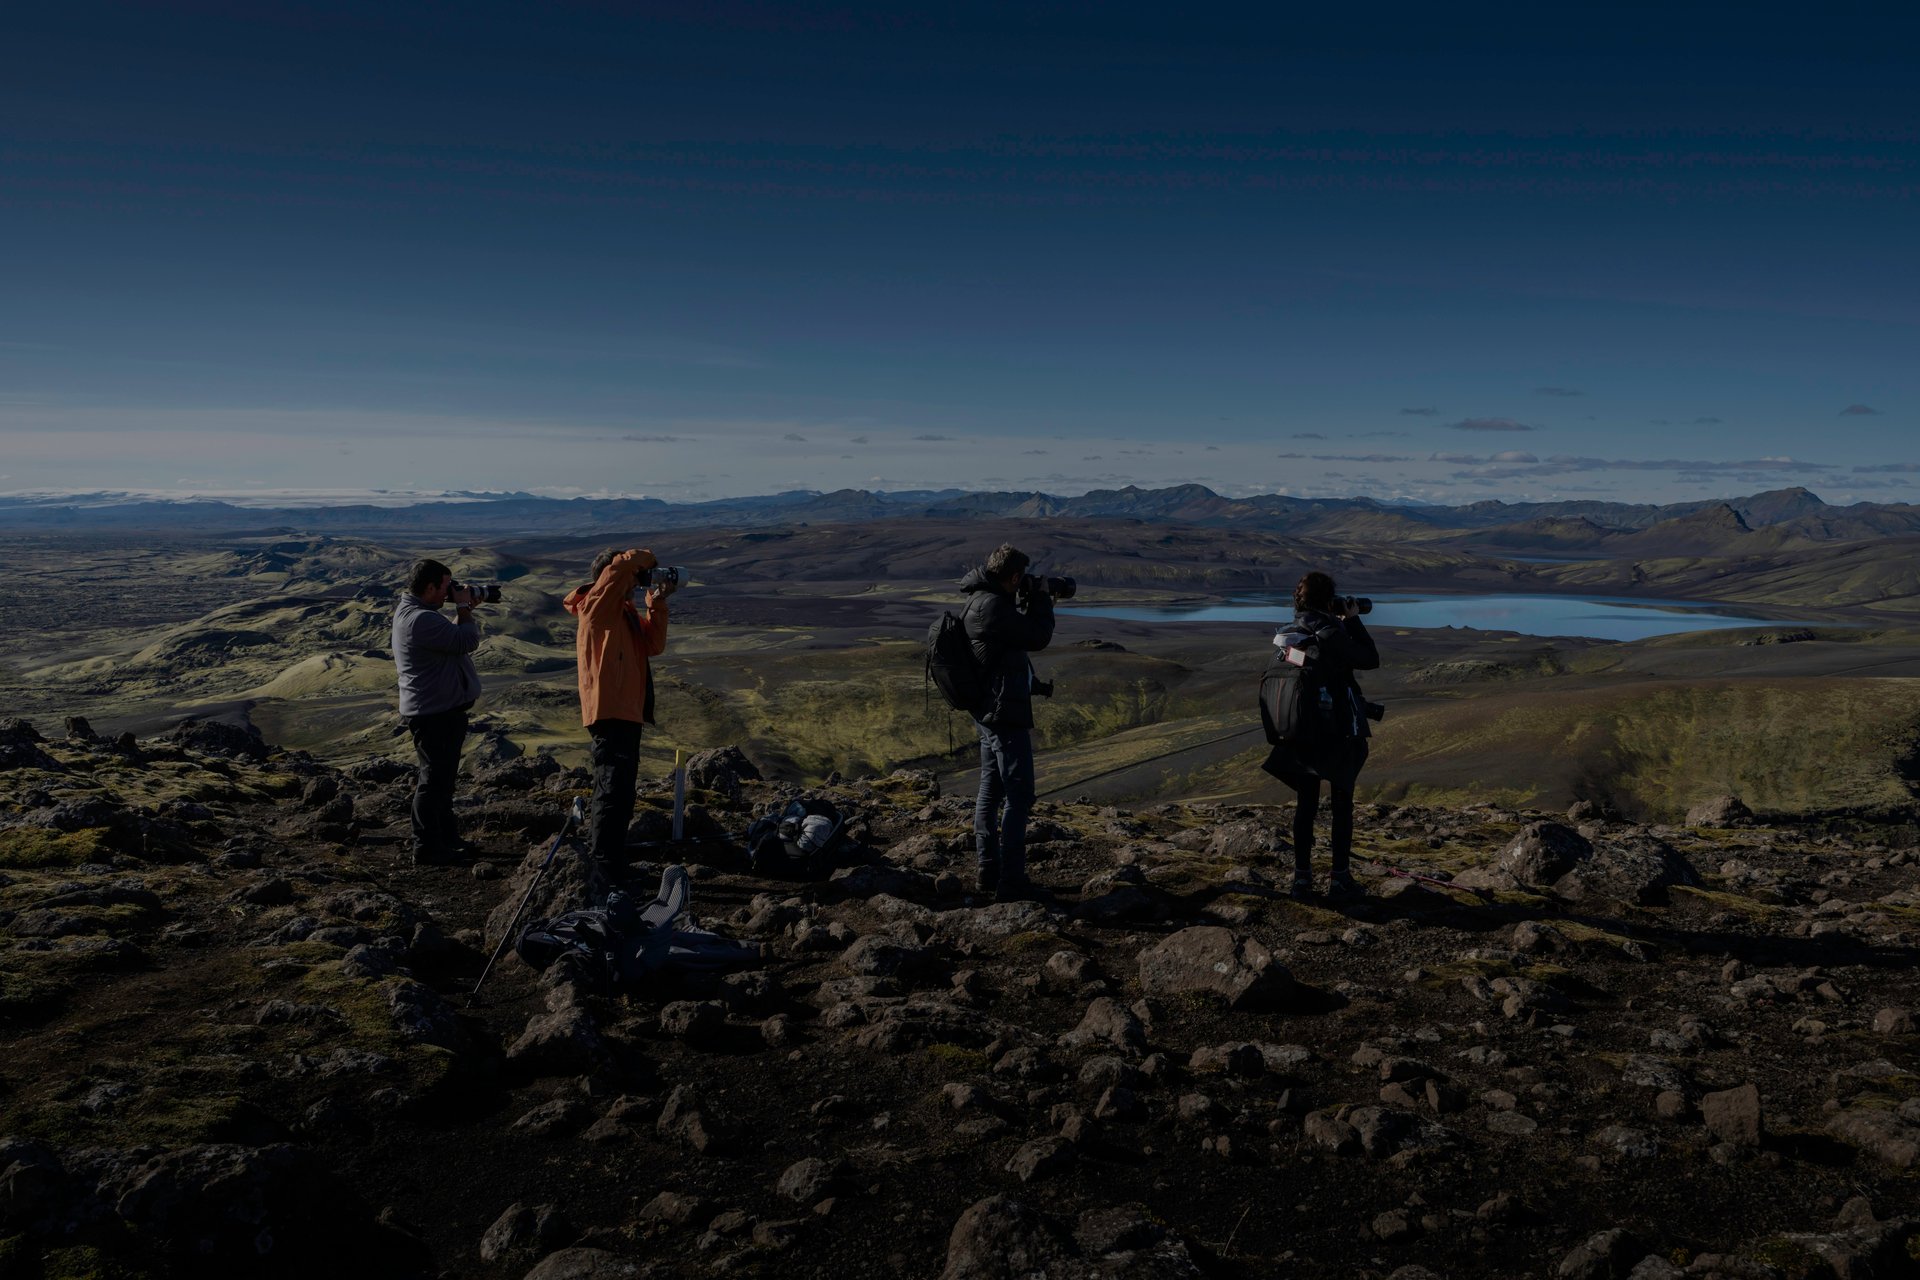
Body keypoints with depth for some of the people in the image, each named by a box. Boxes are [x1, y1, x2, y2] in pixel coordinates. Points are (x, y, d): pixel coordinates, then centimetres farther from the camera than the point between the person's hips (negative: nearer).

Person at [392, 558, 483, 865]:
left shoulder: (411, 612, 12)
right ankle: (427, 848, 3)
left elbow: (451, 639, 19)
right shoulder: (421, 619, -23)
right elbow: (467, 641, -25)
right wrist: (464, 607, -10)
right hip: (435, 714, -11)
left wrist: (463, 611, 8)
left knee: (441, 778, 20)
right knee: (434, 779, -4)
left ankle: (447, 838, 32)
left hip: (442, 710, 11)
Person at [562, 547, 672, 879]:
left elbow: (654, 646, 9)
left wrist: (657, 604, 3)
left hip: (628, 711, 10)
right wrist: (649, 560, -2)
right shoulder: (597, 605, -8)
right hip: (610, 711, -10)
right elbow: (623, 563, -22)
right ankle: (604, 864, -8)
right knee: (613, 790, -11)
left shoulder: (626, 612, 17)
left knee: (619, 791, 17)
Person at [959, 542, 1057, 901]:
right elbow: (1039, 639, -15)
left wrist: (1033, 603, 11)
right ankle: (1010, 881, 1)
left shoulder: (980, 601, 8)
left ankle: (988, 871, 25)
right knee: (1018, 796, -4)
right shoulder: (993, 606, -23)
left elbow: (1019, 631, 20)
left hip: (988, 712, 11)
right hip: (1006, 714, -11)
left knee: (991, 790, 16)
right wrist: (1040, 598, -3)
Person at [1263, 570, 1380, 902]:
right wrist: (1353, 621, 0)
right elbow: (1371, 660, -6)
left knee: (1305, 805, 12)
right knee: (1341, 805, 7)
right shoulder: (1332, 635, -18)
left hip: (1301, 734, 5)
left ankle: (1301, 876, 17)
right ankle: (1339, 879, 11)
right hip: (1339, 732, -5)